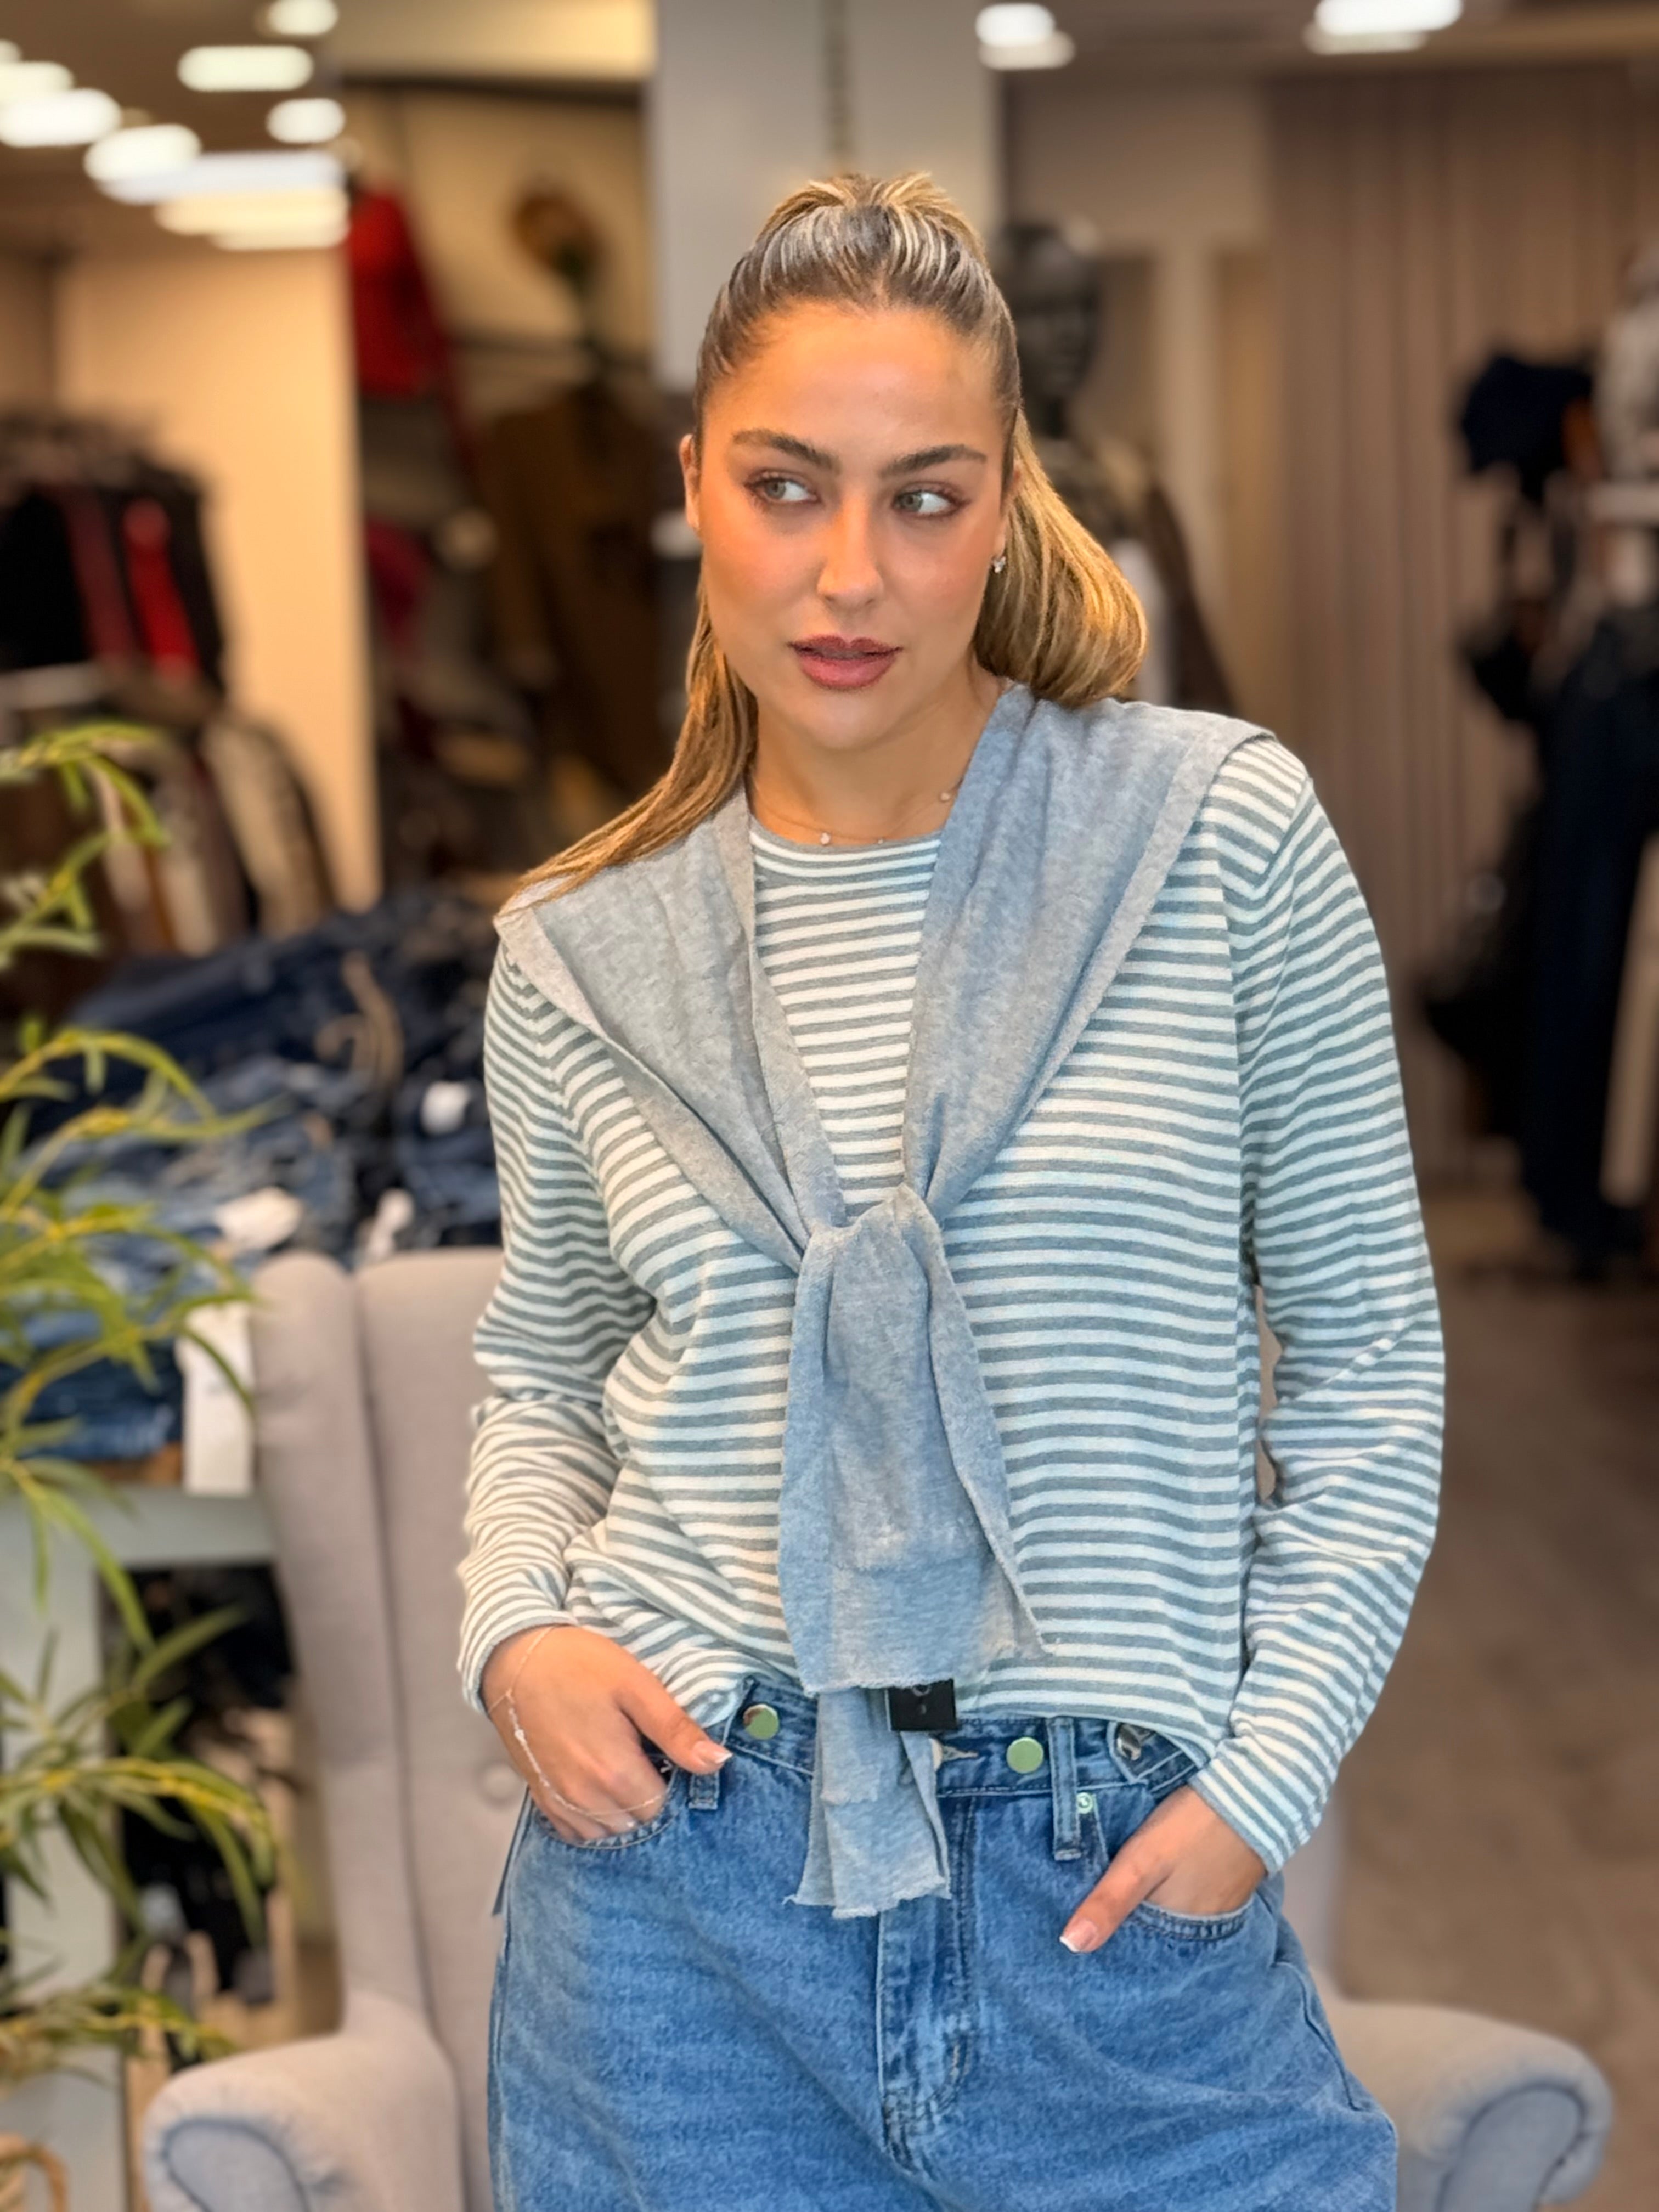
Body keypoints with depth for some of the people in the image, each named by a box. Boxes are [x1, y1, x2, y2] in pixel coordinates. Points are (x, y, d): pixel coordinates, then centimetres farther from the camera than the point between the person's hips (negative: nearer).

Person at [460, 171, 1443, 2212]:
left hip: (1115, 1885, -1)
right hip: (678, 1863, 1)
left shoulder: (1226, 837, -5)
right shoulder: (580, 959, 2)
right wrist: (516, 1630, -3)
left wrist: (1266, 1773, -6)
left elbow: (1368, 1351, 1)